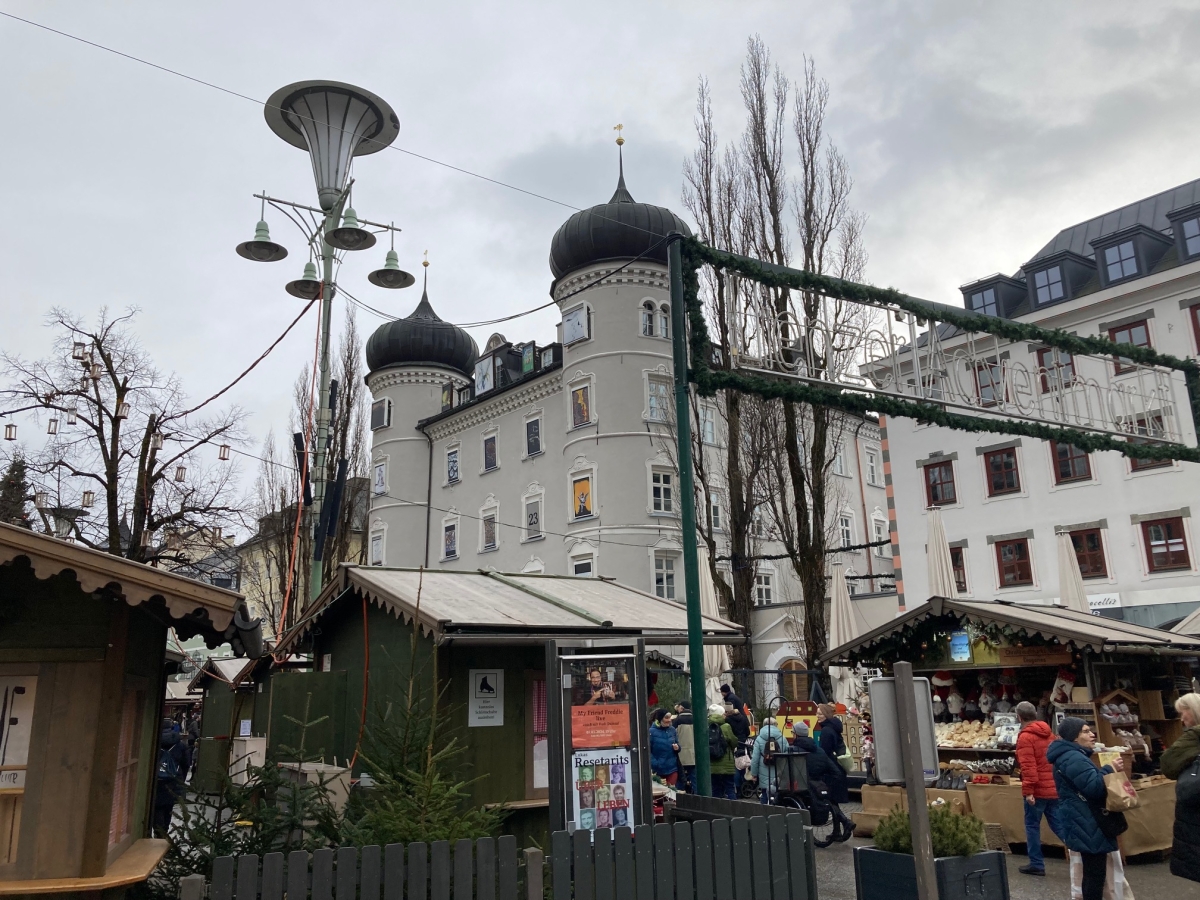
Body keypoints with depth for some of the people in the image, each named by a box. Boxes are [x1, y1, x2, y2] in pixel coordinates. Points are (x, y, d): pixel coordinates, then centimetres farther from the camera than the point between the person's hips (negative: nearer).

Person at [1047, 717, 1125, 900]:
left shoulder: (1072, 756, 16)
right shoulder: (1073, 759, -20)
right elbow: (1094, 787, -25)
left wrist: (1109, 770, 6)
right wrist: (1111, 769, -15)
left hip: (1085, 823, 11)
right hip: (1086, 824, -11)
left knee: (1092, 872, 17)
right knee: (1095, 873, -7)